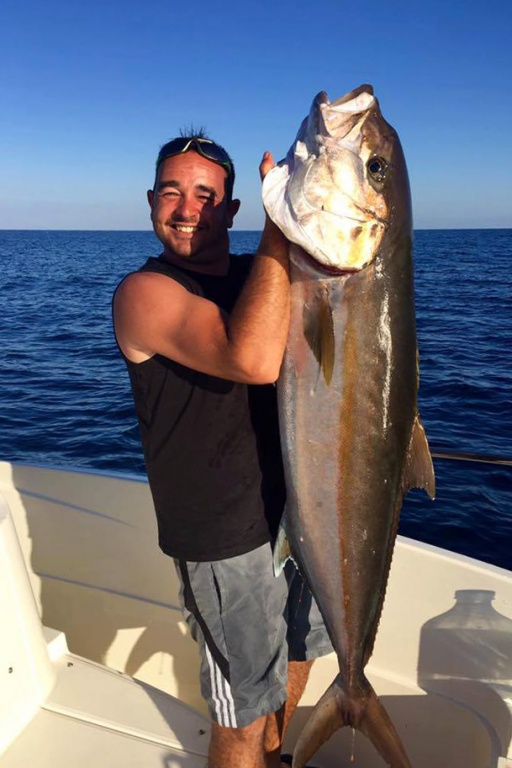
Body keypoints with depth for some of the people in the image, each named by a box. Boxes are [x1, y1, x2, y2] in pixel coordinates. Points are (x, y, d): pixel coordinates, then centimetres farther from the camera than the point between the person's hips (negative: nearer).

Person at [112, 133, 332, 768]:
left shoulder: (258, 276, 7)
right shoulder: (145, 292, -16)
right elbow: (255, 360, -34)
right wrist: (279, 224, -28)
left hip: (300, 508, 8)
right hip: (228, 537, -8)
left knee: (296, 651, 28)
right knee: (245, 709, 10)